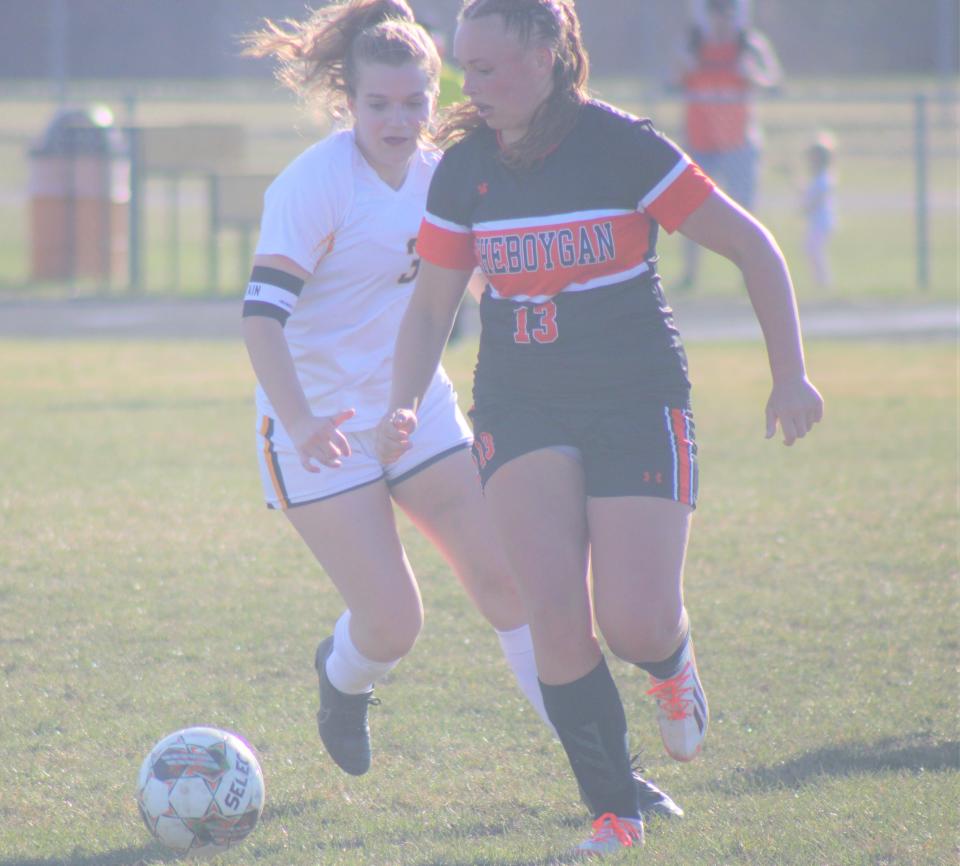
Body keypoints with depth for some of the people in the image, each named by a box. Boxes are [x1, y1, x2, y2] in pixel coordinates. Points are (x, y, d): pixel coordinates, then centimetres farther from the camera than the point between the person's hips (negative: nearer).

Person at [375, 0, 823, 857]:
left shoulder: (622, 148, -11)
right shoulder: (465, 169, 1)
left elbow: (753, 247, -5)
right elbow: (432, 303, 10)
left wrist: (791, 374, -7)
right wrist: (405, 404, -7)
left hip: (638, 402, -3)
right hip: (522, 409, 3)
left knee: (636, 626, -14)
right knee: (554, 612, -13)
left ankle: (672, 661, 25)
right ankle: (615, 815, -1)